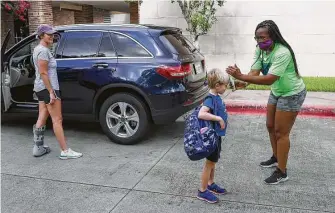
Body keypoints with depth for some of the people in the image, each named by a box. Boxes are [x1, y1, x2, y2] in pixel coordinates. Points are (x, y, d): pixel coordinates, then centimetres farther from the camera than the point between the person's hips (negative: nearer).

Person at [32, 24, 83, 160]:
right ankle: (65, 151, -6)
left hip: (40, 88, 10)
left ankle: (38, 148, 19)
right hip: (48, 88, -10)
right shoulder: (43, 50, -14)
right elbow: (43, 73, -20)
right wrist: (51, 92, -21)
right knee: (57, 119, -9)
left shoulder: (38, 49, 17)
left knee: (41, 119, 13)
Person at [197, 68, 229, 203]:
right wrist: (219, 119, -33)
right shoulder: (210, 99, -24)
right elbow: (201, 114, -38)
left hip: (217, 135, 9)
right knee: (210, 163, 2)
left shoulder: (217, 97, 5)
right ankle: (202, 191, 15)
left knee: (213, 161, 21)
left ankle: (210, 184, 37)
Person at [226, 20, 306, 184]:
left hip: (292, 94, -8)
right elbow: (254, 73, -14)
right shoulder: (260, 50, -8)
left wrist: (240, 76, -47)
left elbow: (269, 79, -40)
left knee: (281, 132, -4)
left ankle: (281, 172, 8)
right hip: (276, 92, 8)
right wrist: (243, 82, -37)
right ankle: (276, 158, 38)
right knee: (270, 126, 17)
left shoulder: (282, 53, -33)